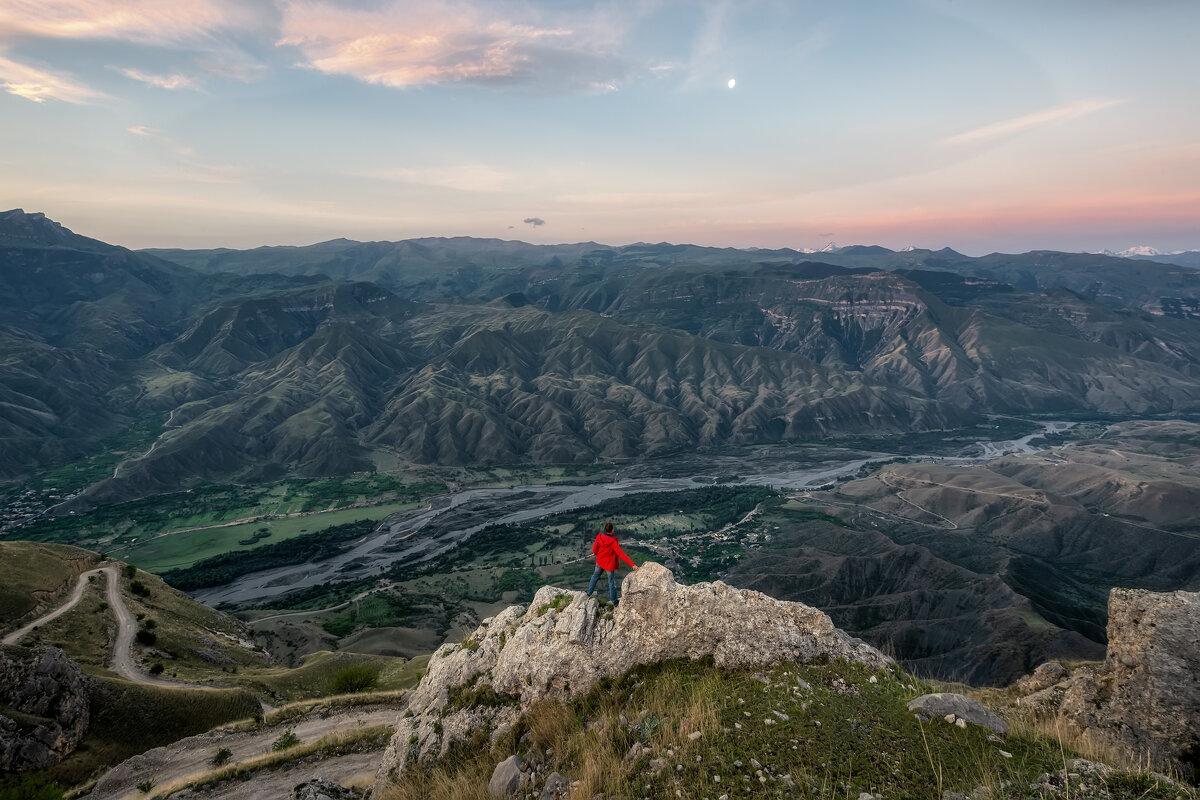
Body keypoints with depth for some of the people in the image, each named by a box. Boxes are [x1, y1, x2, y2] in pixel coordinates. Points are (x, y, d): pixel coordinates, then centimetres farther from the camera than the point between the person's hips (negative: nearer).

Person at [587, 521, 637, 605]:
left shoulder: (599, 537, -20)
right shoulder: (613, 542, -32)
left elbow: (594, 549, -8)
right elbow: (621, 554, -35)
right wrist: (632, 564, -36)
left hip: (600, 561, 4)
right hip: (609, 564, -4)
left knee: (595, 575, 30)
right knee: (612, 582, 15)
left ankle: (589, 592, 46)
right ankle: (614, 601, 31)